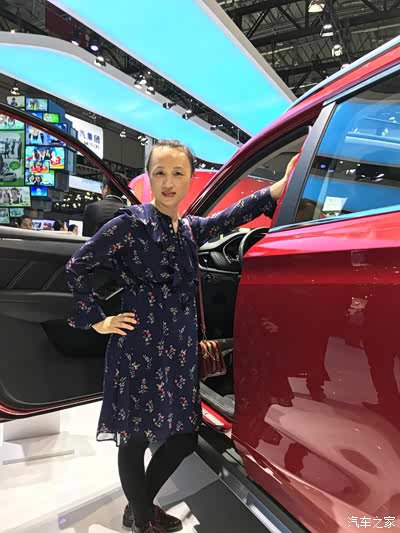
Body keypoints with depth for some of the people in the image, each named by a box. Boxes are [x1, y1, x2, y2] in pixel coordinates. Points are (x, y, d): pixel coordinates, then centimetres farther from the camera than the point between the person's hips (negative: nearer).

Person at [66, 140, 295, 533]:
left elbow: (233, 216, 6)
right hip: (139, 354, -7)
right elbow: (77, 267, -7)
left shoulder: (191, 229, 9)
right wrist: (98, 321, -7)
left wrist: (284, 184, 0)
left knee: (184, 437, 17)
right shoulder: (131, 224, -10)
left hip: (181, 353, 7)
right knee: (135, 440, 12)